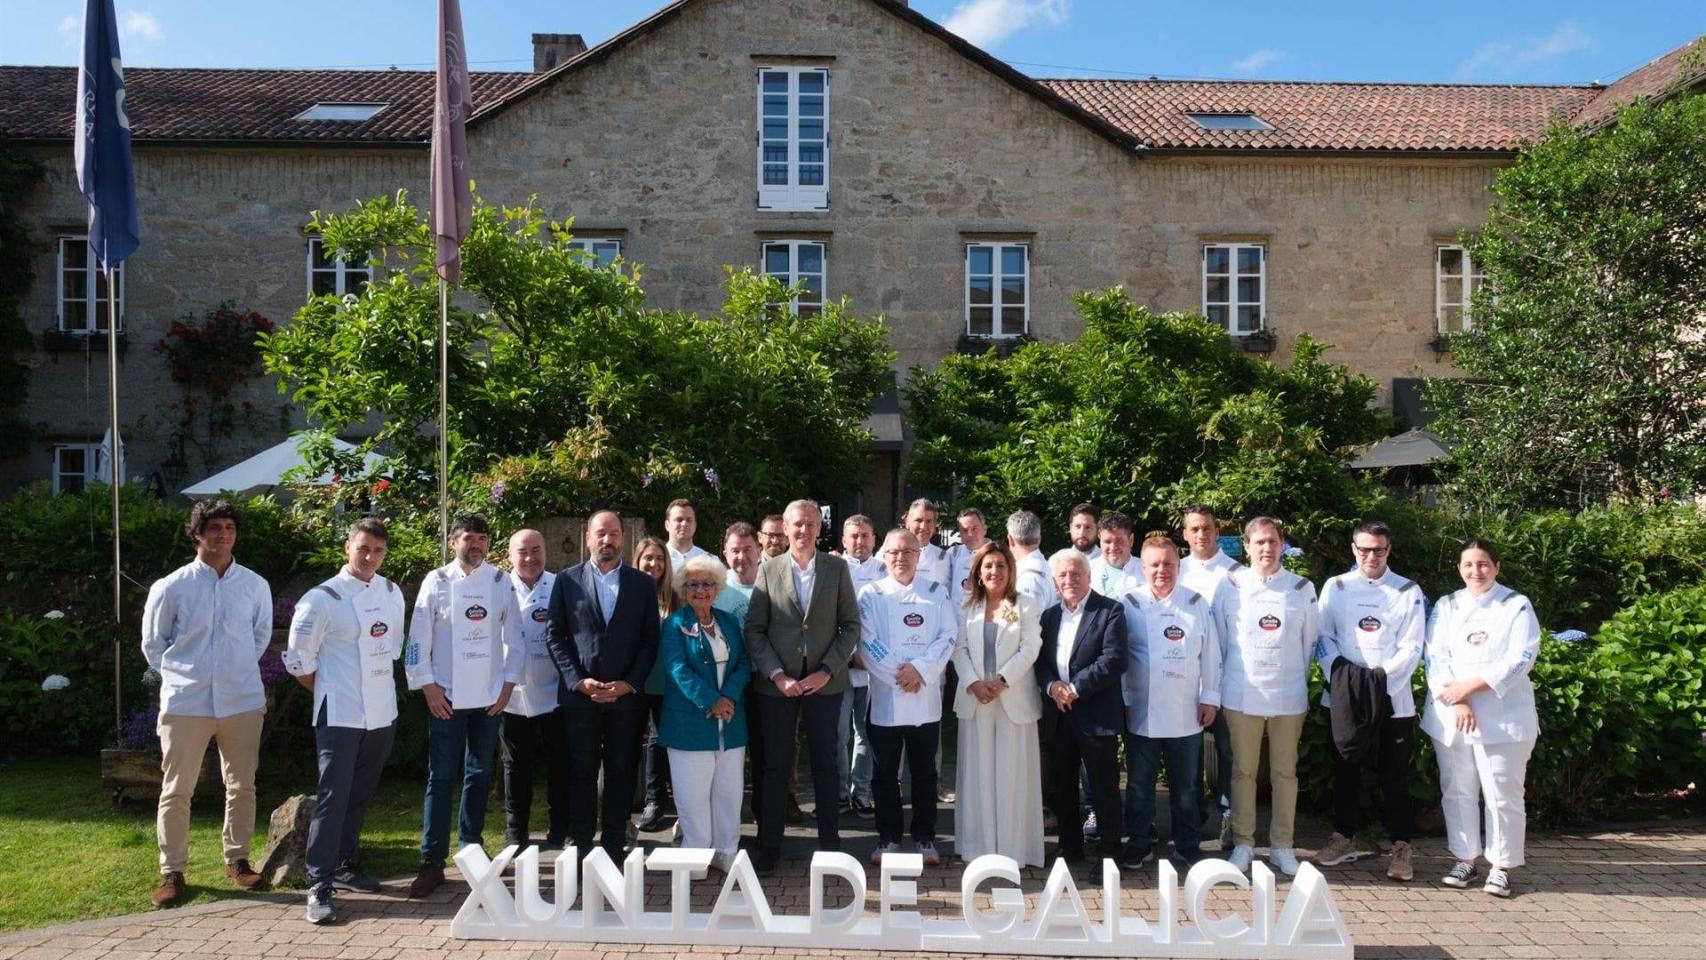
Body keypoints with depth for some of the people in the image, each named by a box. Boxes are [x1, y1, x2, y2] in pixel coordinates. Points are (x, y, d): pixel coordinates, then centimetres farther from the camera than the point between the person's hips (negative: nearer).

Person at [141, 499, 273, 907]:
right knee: (176, 790, 5)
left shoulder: (255, 586, -1)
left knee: (241, 785, 10)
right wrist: (181, 674, 6)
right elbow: (153, 642, 7)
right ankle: (171, 871, 17)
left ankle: (237, 860, 25)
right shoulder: (170, 587, -5)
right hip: (186, 702, -1)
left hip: (243, 701, 2)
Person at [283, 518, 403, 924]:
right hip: (340, 715, -6)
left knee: (361, 794, 16)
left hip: (382, 713, 6)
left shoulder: (392, 593, 7)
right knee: (333, 796, -8)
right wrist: (330, 692, 4)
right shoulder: (322, 598, -10)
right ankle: (319, 886, -3)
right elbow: (297, 658, -4)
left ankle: (343, 865, 30)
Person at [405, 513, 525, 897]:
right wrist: (428, 687, -7)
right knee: (441, 778, 0)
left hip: (490, 697, 2)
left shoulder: (500, 582, 2)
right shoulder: (437, 582, -2)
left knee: (479, 775, 12)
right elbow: (418, 639, -2)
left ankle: (470, 847, 26)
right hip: (446, 697, -2)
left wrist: (509, 684, 0)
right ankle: (432, 862, 6)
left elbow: (513, 636, 5)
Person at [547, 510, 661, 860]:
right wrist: (579, 681, -8)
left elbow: (650, 640, 4)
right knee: (581, 774, 4)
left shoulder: (643, 584, 7)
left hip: (627, 696, 1)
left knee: (621, 775, 5)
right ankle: (580, 847, 13)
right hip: (580, 695, 0)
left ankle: (615, 847, 13)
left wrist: (630, 684, -7)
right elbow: (556, 637, 2)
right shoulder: (567, 580, 5)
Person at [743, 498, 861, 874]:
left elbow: (850, 625, 2)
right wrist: (777, 675, -10)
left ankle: (830, 844, 21)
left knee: (826, 766, 9)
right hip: (777, 684, 0)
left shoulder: (837, 568, 3)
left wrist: (827, 671, -8)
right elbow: (754, 629, 1)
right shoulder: (768, 570, 2)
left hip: (825, 683, 0)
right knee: (775, 768, 6)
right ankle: (768, 848, 16)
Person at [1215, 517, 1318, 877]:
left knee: (1285, 772, 7)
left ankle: (1282, 846, 18)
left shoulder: (1302, 588, 3)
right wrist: (1221, 686, 6)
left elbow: (1308, 642, 11)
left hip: (1288, 695, 1)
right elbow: (1218, 640, 6)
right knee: (1243, 770, 5)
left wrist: (1298, 679, 13)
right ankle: (1242, 844, 16)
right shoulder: (1231, 586, 1)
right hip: (1241, 694, -1)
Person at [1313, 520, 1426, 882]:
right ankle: (1344, 838, 22)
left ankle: (1401, 846, 14)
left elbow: (1411, 648, -3)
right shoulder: (1335, 587, 6)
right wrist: (1342, 675, -13)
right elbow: (1324, 638, 2)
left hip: (1393, 699, -1)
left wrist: (1381, 678, -15)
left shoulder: (1408, 592, 3)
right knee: (1345, 769, 10)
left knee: (1394, 774, 4)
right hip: (1344, 698, 1)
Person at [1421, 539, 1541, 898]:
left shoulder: (1517, 606, 2)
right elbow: (1435, 657, 1)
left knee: (1502, 794, -1)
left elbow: (1521, 659, -9)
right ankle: (1465, 860, 19)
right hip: (1451, 717, 3)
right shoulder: (1446, 606, 10)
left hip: (1503, 717, -3)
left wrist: (1470, 686, -15)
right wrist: (1456, 702, -13)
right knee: (1458, 791, 8)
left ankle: (1500, 866, 11)